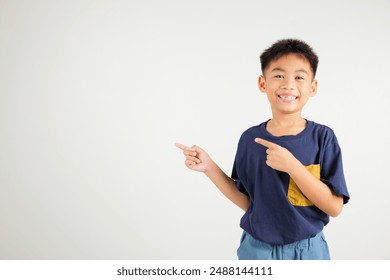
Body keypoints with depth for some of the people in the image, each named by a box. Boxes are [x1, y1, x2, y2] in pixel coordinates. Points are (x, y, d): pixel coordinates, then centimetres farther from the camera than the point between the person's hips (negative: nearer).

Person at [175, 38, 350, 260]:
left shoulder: (322, 137, -11)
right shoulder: (250, 139, -5)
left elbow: (334, 207, -14)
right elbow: (248, 202, 1)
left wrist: (291, 165, -24)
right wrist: (209, 167, -8)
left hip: (307, 251, -1)